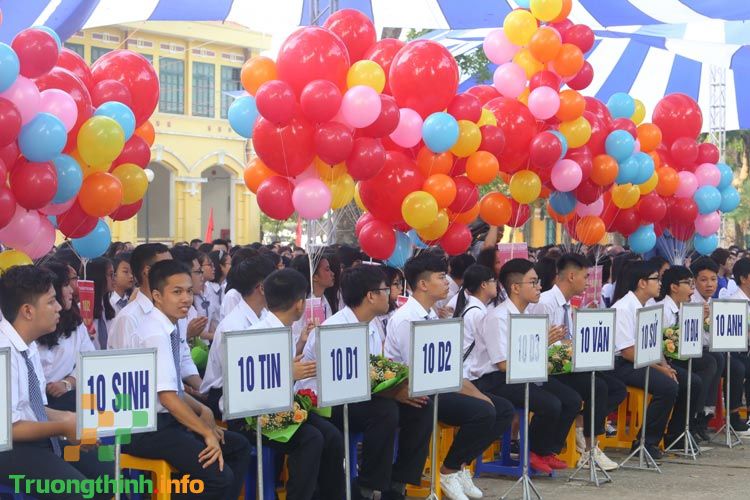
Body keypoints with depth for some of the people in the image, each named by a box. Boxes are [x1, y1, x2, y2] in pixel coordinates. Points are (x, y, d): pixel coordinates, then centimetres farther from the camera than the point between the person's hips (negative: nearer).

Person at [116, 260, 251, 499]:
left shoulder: (171, 330, 9)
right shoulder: (155, 335, -19)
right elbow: (167, 397, -24)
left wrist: (203, 411, 2)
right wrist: (207, 433, -21)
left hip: (167, 420, 10)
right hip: (146, 429, -10)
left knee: (239, 446, 14)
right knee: (218, 475, -23)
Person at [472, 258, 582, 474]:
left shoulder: (526, 314, 9)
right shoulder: (498, 318, -18)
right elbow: (505, 364, -22)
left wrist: (547, 342, -6)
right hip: (493, 381, -9)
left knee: (572, 400, -3)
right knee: (550, 405, -26)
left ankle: (547, 451, 12)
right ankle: (532, 452, 0)